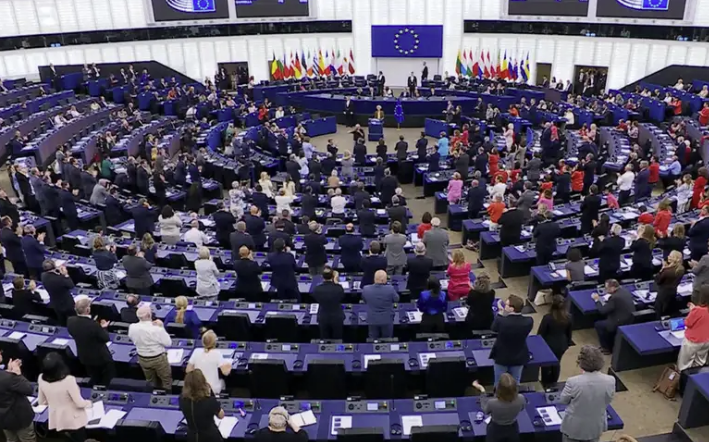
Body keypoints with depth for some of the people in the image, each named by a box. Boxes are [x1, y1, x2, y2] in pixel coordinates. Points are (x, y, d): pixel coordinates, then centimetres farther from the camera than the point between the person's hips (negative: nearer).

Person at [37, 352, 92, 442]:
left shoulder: (41, 379, -17)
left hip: (57, 421, 4)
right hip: (74, 420, -4)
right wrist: (89, 403, -2)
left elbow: (41, 402, 0)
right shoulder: (68, 380, -33)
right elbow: (79, 403, -23)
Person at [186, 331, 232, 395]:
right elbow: (225, 372, -19)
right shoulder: (216, 353, -17)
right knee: (221, 381, 31)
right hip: (213, 389, -2)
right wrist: (229, 367, 3)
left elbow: (188, 370, -4)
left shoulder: (196, 351, -9)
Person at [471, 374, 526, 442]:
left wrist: (482, 391, -3)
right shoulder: (521, 399, -30)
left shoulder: (492, 402, -37)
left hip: (495, 431, -2)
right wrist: (511, 389, 6)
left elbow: (485, 410, -10)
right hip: (512, 430, 2)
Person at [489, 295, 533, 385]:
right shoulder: (529, 321, -24)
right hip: (519, 358, 2)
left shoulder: (501, 321, -32)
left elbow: (493, 329, -8)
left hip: (502, 357, -2)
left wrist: (500, 312, -1)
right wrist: (505, 313, -2)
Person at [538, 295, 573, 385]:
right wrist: (568, 344, 19)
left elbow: (540, 333, -17)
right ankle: (553, 382, 44)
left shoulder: (548, 317, -28)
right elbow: (569, 333, 2)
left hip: (549, 345, -4)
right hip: (561, 345, 4)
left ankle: (545, 383, 38)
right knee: (557, 362, 25)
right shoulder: (568, 317, -14)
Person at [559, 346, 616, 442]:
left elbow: (562, 400, -10)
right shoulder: (610, 381, -20)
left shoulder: (573, 382, -29)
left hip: (574, 427, -3)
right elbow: (607, 401, -1)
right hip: (596, 427, 3)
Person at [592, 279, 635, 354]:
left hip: (622, 324, -9)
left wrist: (597, 300, -4)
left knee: (598, 324, 8)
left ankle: (606, 348, 20)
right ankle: (610, 345, 33)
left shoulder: (614, 297, -26)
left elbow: (602, 311, -16)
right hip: (631, 320, 9)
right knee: (607, 318, 27)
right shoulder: (624, 290, 1)